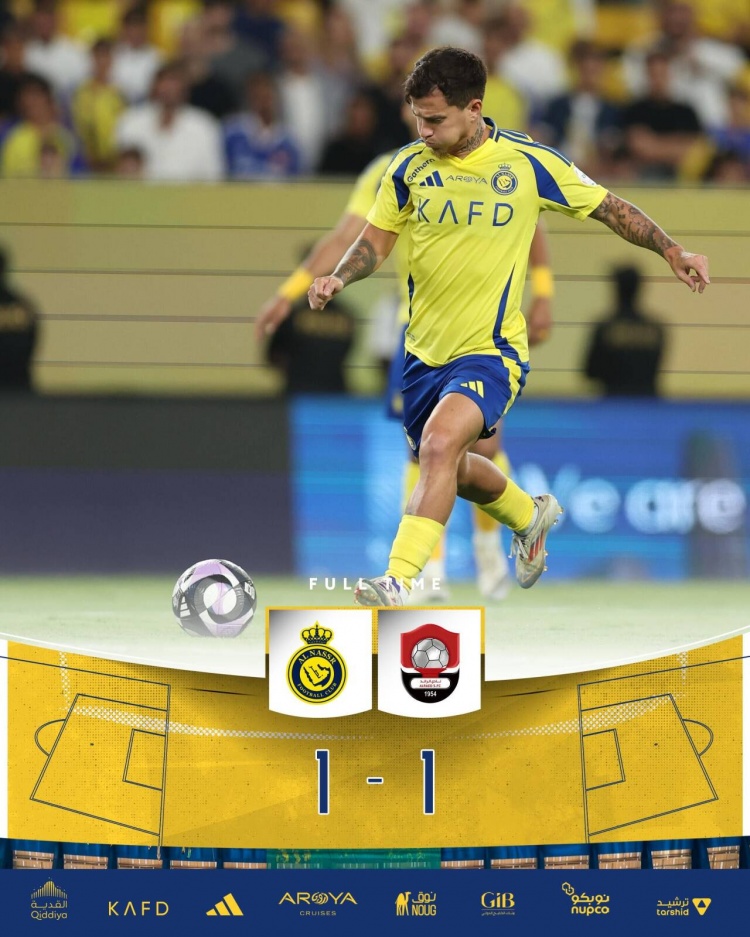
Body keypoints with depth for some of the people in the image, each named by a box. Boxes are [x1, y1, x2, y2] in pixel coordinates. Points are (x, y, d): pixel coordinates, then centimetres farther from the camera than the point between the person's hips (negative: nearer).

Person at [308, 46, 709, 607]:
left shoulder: (529, 162, -9)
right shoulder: (411, 167, -2)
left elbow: (609, 207, 4)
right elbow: (378, 238, 10)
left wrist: (673, 252, -1)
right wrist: (341, 278, -9)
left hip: (491, 350, -5)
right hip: (426, 348, 5)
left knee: (439, 445, -28)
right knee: (451, 470, 20)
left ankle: (400, 583, -32)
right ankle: (529, 516, 52)